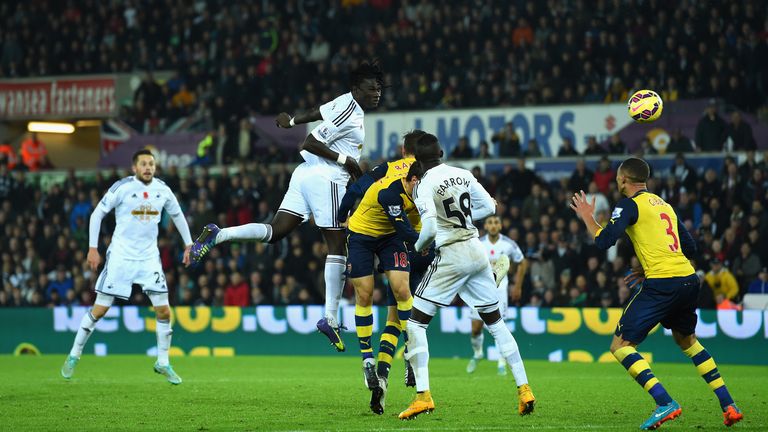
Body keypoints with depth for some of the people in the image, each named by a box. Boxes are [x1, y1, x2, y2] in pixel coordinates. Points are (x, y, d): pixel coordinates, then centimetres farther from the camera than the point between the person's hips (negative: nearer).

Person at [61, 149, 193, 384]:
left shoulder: (162, 190, 1)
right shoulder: (122, 187, -11)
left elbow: (177, 215, 19)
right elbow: (97, 213, -5)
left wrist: (188, 245, 18)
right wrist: (92, 248, -8)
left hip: (149, 257, 4)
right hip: (120, 256, -3)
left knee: (163, 311, -3)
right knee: (100, 308, -2)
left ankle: (163, 363, 12)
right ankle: (74, 356, 14)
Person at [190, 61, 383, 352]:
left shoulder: (347, 103, 14)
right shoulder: (348, 112, -16)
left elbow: (320, 112, 33)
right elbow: (310, 143, -19)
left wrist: (292, 121, 48)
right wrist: (345, 160, -14)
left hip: (305, 174, 9)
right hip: (325, 178, -9)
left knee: (274, 232, 5)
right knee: (338, 247, -3)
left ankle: (218, 235, -10)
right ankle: (330, 318, -2)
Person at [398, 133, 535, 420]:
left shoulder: (424, 185, -11)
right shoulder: (464, 175, 7)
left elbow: (430, 229, -19)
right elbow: (489, 207, 15)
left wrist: (416, 248, 0)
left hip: (451, 256, -6)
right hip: (477, 251, 6)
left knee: (415, 323, 2)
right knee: (495, 321, 17)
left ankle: (423, 395, -8)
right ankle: (524, 389, 13)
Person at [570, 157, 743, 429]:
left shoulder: (629, 204, 0)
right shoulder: (665, 205, 22)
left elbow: (604, 241, -10)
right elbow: (690, 248, 24)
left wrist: (587, 217, 7)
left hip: (661, 284, -8)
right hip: (689, 279, 8)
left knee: (621, 346, -3)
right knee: (686, 339, 29)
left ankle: (665, 403, -19)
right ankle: (728, 405, 22)